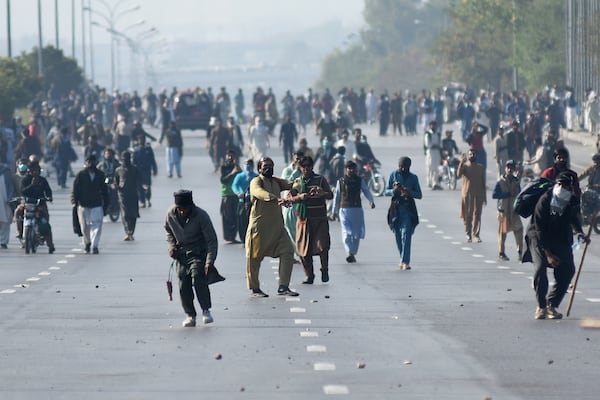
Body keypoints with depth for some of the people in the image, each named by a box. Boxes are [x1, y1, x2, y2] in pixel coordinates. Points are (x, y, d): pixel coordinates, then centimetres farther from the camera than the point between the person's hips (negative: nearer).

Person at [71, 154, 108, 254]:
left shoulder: (100, 175, 6)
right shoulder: (80, 175, -1)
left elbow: (104, 190, 12)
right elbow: (75, 189, -1)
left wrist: (105, 204, 10)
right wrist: (74, 202, -11)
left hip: (97, 204, 0)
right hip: (83, 205, 0)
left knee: (97, 225, -11)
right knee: (85, 227, 8)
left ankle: (95, 246, -10)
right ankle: (87, 243, 31)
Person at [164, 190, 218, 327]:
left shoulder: (201, 215, -20)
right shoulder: (171, 214, -8)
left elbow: (212, 240, -17)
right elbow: (168, 230, 16)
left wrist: (210, 261, -25)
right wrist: (171, 245, 0)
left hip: (198, 253, -4)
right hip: (181, 254, 4)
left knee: (198, 279, -24)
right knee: (183, 285, -5)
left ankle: (206, 310, -13)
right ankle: (190, 315, 7)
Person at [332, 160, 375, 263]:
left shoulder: (360, 181, 6)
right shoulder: (341, 181, 4)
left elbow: (366, 192, 0)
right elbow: (336, 197, 10)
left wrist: (371, 201, -21)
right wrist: (334, 211, 13)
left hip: (357, 209, 2)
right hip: (344, 209, -2)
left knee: (356, 233, 6)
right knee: (347, 232, -14)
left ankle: (353, 253, 18)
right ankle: (349, 253, -23)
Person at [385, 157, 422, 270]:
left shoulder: (413, 178, 5)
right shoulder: (393, 175, 6)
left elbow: (419, 195, 5)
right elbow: (386, 191, 7)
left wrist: (409, 192, -14)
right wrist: (393, 191, -15)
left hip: (408, 209, -2)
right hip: (396, 208, 2)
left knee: (406, 235, -12)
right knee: (398, 235, 7)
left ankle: (405, 262, -17)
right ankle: (403, 258, 28)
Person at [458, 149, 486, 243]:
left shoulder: (480, 167, 7)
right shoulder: (464, 166, 1)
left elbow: (483, 183, 10)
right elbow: (458, 174, -20)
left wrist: (484, 197, 7)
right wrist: (461, 162, -28)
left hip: (478, 195, 1)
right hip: (467, 194, -1)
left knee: (477, 215, -3)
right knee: (467, 215, 2)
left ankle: (476, 235, 0)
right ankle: (468, 234, 12)